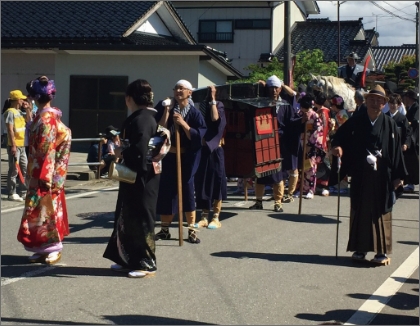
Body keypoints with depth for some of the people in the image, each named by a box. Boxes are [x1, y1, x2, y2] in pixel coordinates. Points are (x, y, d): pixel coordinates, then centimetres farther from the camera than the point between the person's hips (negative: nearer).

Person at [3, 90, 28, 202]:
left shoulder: (19, 112, 14)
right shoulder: (10, 112, -12)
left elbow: (28, 123, 21)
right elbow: (10, 130, -18)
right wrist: (13, 145, -22)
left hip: (21, 146, 9)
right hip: (14, 146, -9)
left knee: (25, 169, 13)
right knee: (14, 170, -4)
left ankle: (23, 192, 21)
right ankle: (11, 194, 2)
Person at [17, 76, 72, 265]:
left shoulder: (45, 118, -18)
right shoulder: (48, 115, 9)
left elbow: (47, 150, -20)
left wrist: (42, 176, -19)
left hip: (44, 172, -9)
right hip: (43, 173, 9)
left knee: (44, 208, -2)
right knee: (42, 208, 12)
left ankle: (53, 249, 6)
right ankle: (44, 248, 18)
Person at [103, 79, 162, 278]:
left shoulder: (141, 119, -20)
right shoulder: (147, 116, 12)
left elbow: (140, 150, -29)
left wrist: (122, 152, -14)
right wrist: (123, 148, 9)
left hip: (141, 177, -10)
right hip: (136, 175, 10)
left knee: (140, 218, -1)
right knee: (129, 217, 16)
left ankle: (147, 263, 8)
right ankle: (130, 260, 25)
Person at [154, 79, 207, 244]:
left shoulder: (195, 113, -4)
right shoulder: (165, 107, 0)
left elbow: (199, 136, -11)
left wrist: (183, 123, -20)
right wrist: (166, 111, -15)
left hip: (186, 158, -2)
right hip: (168, 157, 2)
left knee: (187, 191, 0)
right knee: (166, 191, 5)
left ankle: (191, 230, 8)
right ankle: (165, 229, 16)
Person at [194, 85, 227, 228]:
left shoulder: (218, 105, 1)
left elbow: (215, 118, -20)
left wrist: (212, 100, -14)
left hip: (214, 150, -4)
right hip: (201, 149, 4)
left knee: (215, 181, -1)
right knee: (202, 182, 4)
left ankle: (216, 218, 4)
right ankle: (204, 217, 11)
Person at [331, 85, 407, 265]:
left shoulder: (390, 124, 0)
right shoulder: (356, 121, 3)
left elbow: (396, 150, -1)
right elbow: (340, 135, 5)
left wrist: (397, 175, -5)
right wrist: (337, 146, -19)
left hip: (382, 176, -1)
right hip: (360, 175, 2)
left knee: (381, 211, 4)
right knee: (360, 210, 8)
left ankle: (382, 251, 11)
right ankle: (360, 248, 18)